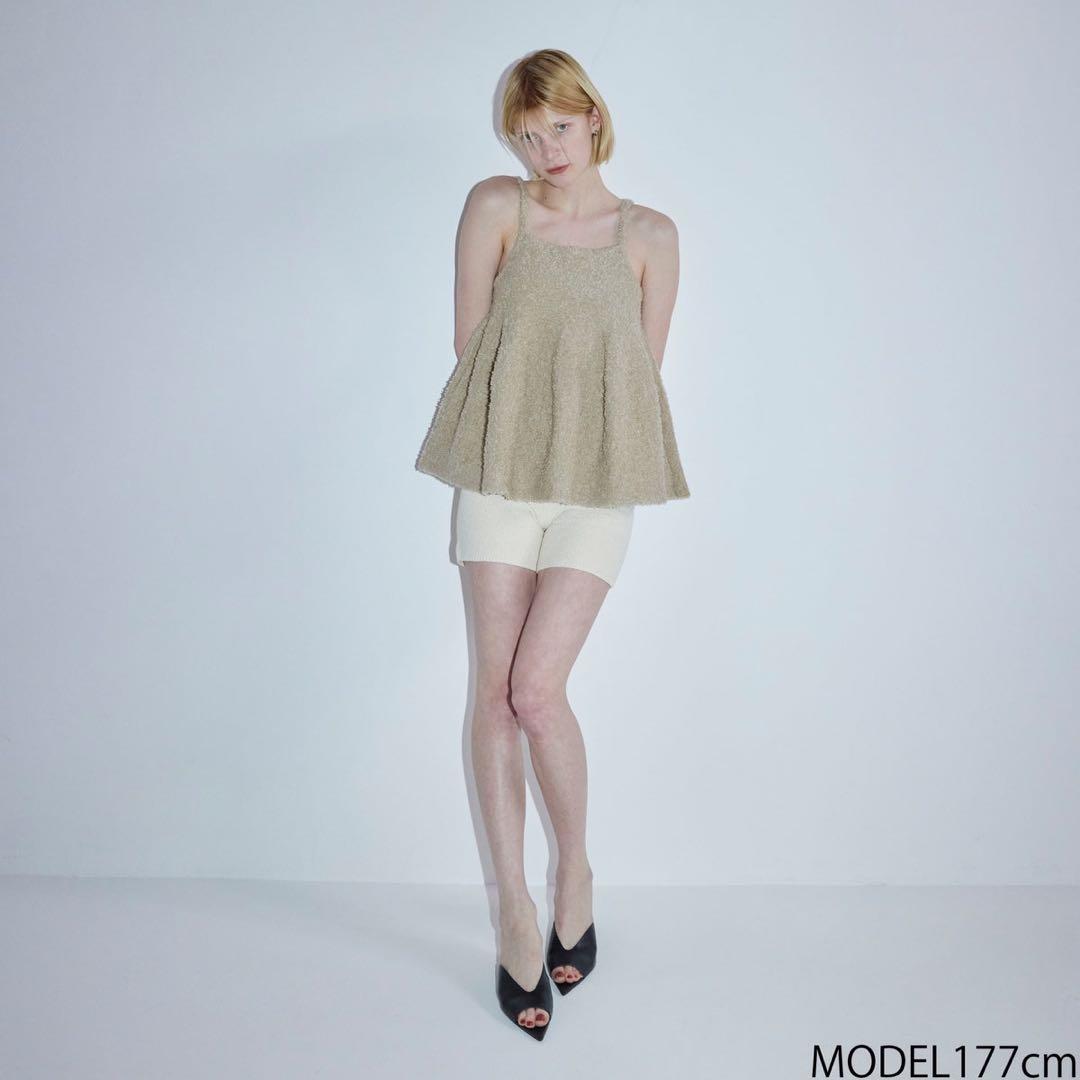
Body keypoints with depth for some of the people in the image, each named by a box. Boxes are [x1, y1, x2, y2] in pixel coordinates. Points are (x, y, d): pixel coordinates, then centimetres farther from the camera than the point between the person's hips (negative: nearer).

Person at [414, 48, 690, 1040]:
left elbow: (645, 367, 9)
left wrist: (583, 438, 7)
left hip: (597, 484, -1)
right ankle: (515, 911, 16)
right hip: (498, 473, 1)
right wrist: (518, 428, 5)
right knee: (495, 691, 1)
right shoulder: (496, 205, 5)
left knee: (535, 690, -10)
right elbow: (470, 337, 4)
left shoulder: (650, 234, 6)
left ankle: (576, 872, 19)